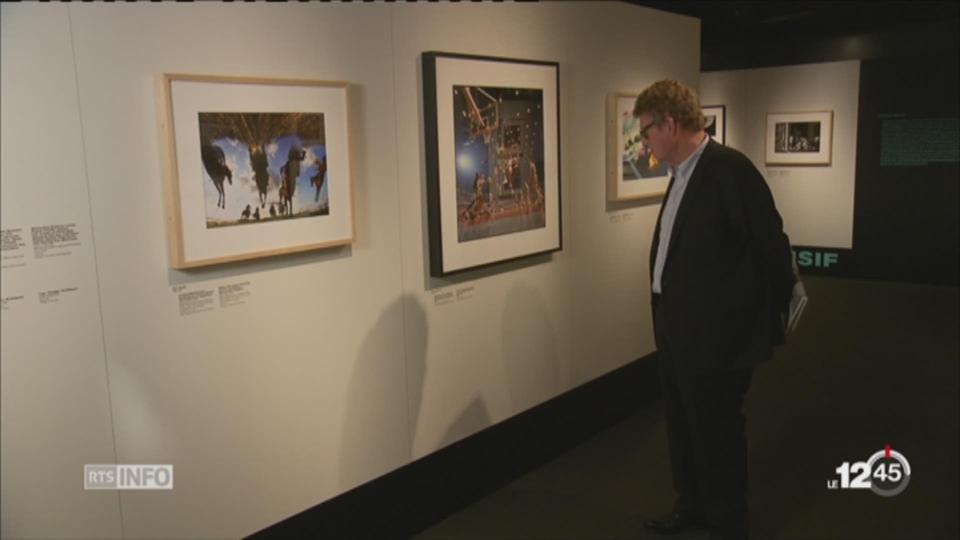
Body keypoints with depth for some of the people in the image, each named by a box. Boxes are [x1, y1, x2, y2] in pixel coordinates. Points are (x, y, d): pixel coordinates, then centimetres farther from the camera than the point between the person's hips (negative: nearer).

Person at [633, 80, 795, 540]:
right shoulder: (682, 174, 8)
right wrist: (665, 317, 14)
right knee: (682, 426, 21)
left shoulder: (730, 168, -18)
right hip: (676, 330, 9)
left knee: (716, 432, 7)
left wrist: (770, 322, -7)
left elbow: (771, 247, -16)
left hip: (717, 335, -9)